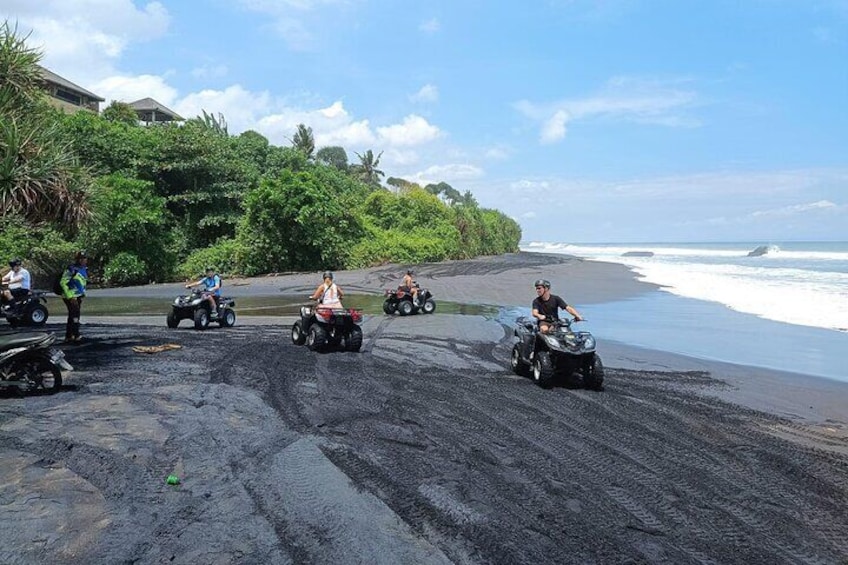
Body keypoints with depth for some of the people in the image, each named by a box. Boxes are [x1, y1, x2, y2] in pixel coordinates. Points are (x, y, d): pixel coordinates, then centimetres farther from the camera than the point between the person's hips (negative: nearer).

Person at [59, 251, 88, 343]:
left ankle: (68, 337, 22)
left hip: (78, 297, 9)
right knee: (75, 316, -13)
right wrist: (70, 297, -20)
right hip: (70, 297, -9)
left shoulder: (84, 269, 10)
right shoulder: (71, 269, -16)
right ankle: (76, 337, -10)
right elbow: (63, 283, -18)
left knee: (72, 317, 14)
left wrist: (82, 295, 17)